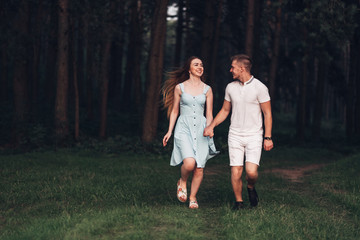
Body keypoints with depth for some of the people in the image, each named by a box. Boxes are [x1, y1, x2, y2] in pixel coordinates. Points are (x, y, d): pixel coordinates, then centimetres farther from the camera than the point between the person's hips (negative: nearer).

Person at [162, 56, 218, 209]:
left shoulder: (207, 89, 7)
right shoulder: (179, 87, 4)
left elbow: (209, 114, 10)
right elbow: (174, 111, 10)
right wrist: (169, 131, 6)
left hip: (200, 129, 2)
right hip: (184, 128, -2)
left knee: (199, 168, -1)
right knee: (189, 163, -22)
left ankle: (193, 197, 19)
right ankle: (182, 182, 10)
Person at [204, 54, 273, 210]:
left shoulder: (259, 88, -6)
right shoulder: (231, 87, 8)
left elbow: (267, 113, -3)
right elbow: (225, 110, 18)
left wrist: (268, 137, -9)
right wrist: (211, 126, 5)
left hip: (254, 136, -3)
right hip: (235, 135, 3)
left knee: (251, 172, -15)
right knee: (236, 172, -3)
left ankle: (251, 188, 18)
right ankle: (238, 202, 13)